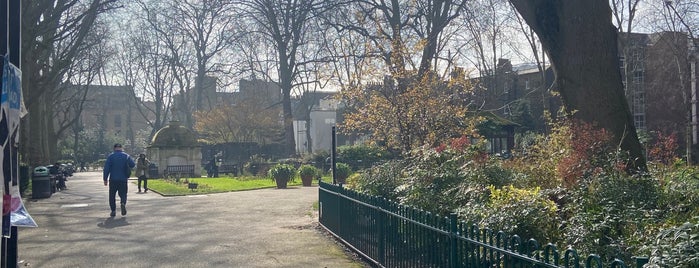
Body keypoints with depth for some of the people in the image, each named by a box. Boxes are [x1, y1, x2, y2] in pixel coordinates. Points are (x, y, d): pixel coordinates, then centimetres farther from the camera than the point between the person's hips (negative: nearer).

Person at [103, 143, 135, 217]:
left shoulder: (111, 156, -1)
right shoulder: (126, 156, 2)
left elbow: (106, 168, -5)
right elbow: (133, 164, 1)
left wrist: (105, 179, -2)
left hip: (113, 180, -1)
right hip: (123, 180, 1)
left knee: (112, 195, 11)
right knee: (123, 194, 9)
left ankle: (113, 211, 7)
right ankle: (123, 203, -21)